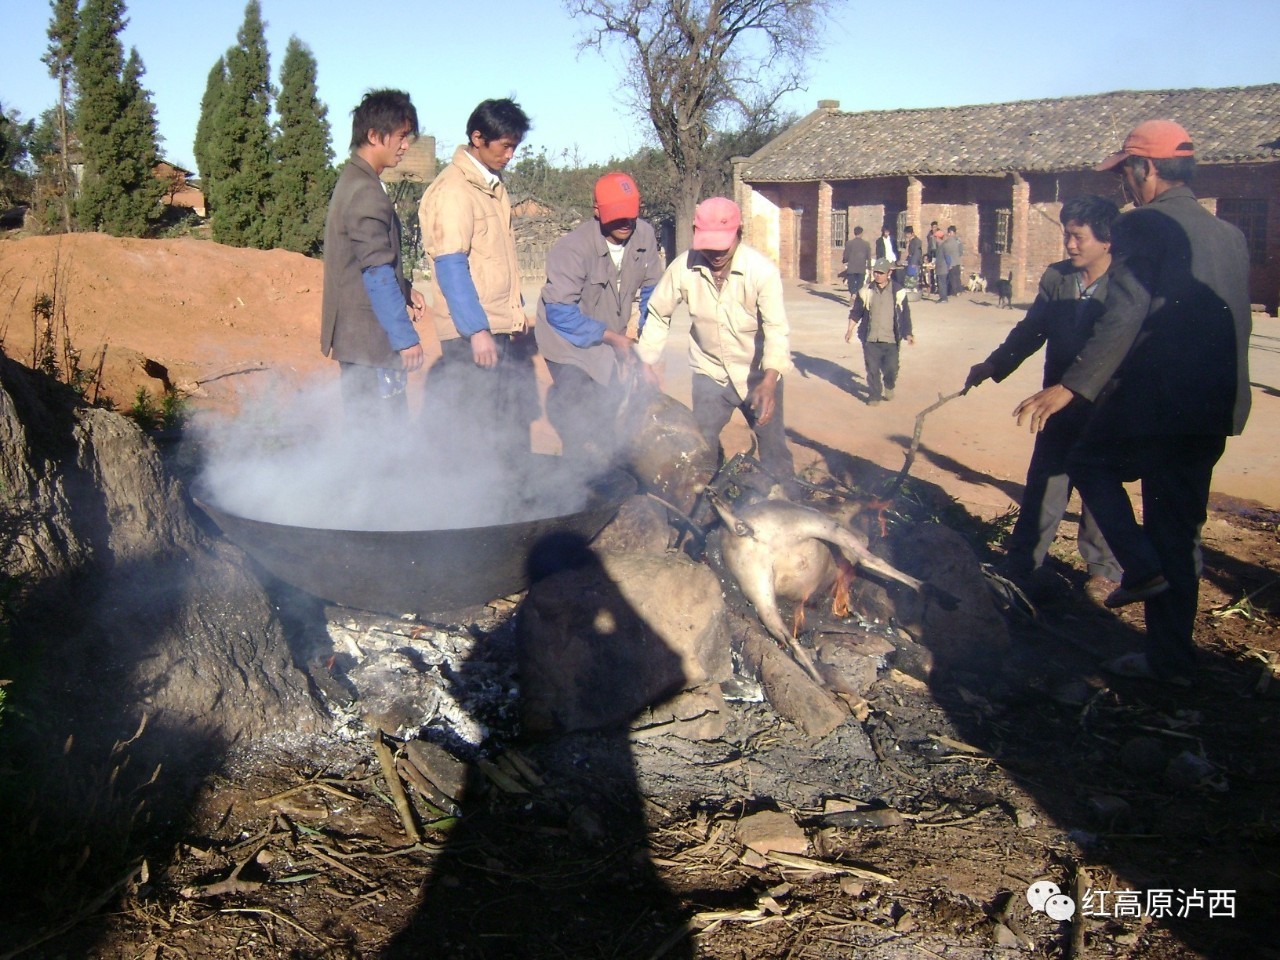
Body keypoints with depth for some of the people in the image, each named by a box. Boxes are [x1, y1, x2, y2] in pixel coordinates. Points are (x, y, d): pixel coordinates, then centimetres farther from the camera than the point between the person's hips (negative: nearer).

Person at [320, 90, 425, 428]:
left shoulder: (353, 180, 15)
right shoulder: (366, 193, -17)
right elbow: (378, 274, -21)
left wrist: (405, 290, 15)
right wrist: (406, 337, -20)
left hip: (354, 335, 10)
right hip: (371, 340, -10)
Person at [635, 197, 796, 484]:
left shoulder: (762, 269, -22)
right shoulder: (683, 267, -16)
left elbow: (777, 328, -27)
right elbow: (658, 314, -1)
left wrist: (770, 381, -41)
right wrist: (647, 364, -7)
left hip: (758, 374, -2)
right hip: (709, 372, 2)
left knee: (774, 449, 3)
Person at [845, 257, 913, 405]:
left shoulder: (898, 291, -2)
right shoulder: (866, 291, 2)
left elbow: (905, 314, 3)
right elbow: (856, 312, 7)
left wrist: (908, 334, -1)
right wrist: (850, 329, 0)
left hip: (890, 339, -1)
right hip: (870, 338, 1)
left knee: (891, 369, 0)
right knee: (872, 369, 2)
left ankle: (889, 387, 31)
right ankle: (874, 395, 17)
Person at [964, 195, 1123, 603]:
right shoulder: (1056, 278, 3)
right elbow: (1030, 330, 13)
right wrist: (994, 364, 8)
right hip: (1060, 406, 4)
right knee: (1043, 487, 6)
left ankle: (1104, 570, 27)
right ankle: (1022, 566, 14)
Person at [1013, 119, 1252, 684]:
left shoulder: (1145, 226, -9)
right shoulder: (1230, 236, 14)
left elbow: (1125, 316, -20)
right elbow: (1237, 326, 18)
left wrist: (1072, 386, -21)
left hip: (1151, 399, -7)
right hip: (1214, 410, 7)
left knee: (1089, 463, 19)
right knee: (1179, 531, 13)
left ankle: (1141, 567, 2)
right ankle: (1171, 658, 19)